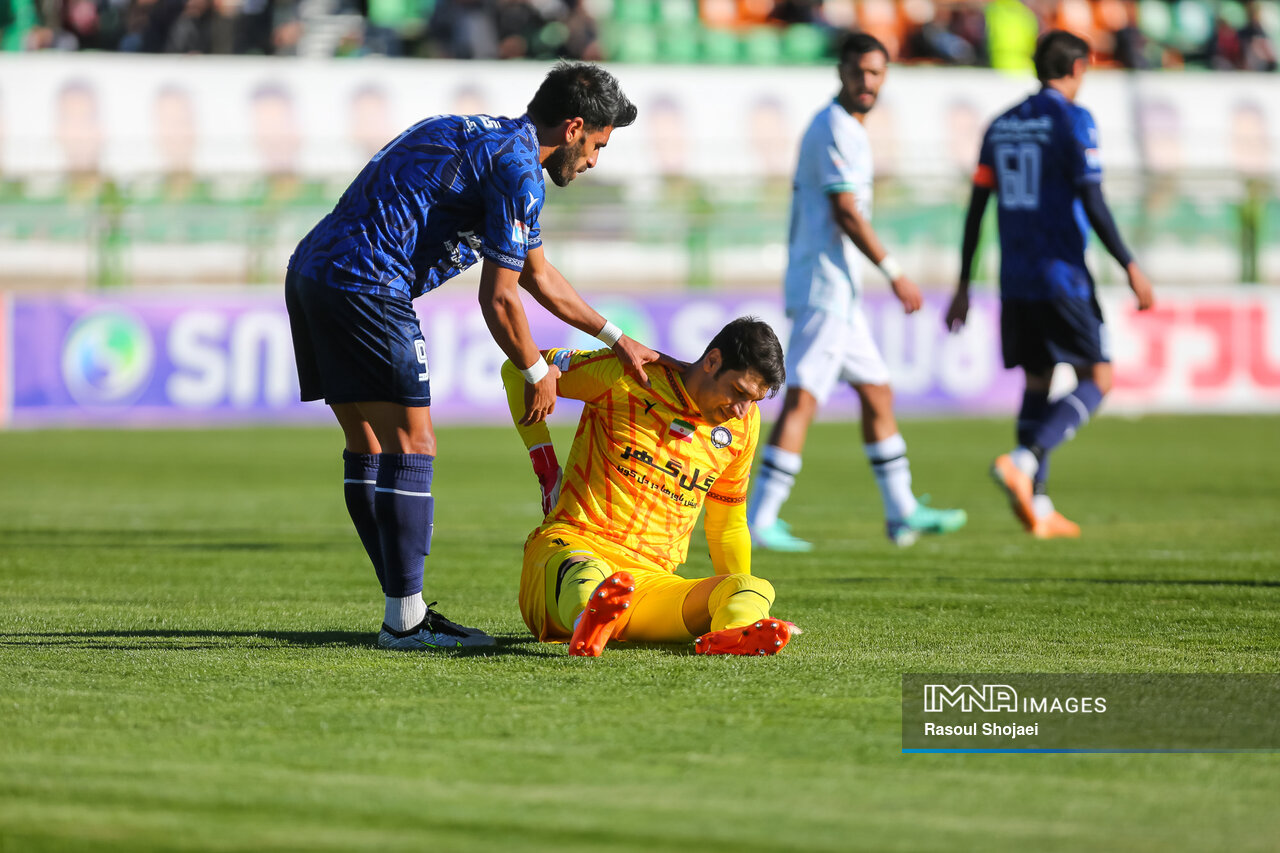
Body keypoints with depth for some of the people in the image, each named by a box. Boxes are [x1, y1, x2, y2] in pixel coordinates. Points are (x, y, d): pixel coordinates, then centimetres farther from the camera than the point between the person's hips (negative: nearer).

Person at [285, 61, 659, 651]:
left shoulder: (481, 138, 24)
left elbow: (538, 274, 33)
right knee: (411, 446, -4)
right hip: (365, 286, -10)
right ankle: (405, 620, -3)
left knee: (368, 448, 13)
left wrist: (617, 340, 36)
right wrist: (537, 371, 8)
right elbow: (498, 298, -8)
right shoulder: (518, 170, -8)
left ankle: (405, 610, 17)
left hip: (310, 271, 10)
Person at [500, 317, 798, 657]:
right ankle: (588, 628, -80)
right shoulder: (627, 377, -2)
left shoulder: (744, 424, 14)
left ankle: (728, 638, -64)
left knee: (758, 589, -26)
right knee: (586, 574, -43)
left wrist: (739, 602, 25)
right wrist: (544, 463, 5)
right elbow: (518, 369, 9)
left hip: (650, 581, 4)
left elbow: (727, 524, 27)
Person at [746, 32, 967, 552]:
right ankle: (759, 521, -17)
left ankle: (902, 512, 23)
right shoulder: (838, 129, -12)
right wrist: (894, 272, -15)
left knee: (877, 394, 16)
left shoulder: (826, 127, 19)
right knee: (802, 400, -14)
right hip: (826, 287, -11)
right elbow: (845, 211, -19)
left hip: (837, 291, 11)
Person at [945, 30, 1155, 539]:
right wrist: (1130, 267, -10)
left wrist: (963, 286, 16)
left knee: (1037, 382, 13)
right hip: (1062, 277, -7)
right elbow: (1091, 202, -14)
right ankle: (1023, 461, -21)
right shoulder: (1072, 120, -6)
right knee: (1097, 379, -1)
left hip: (1015, 282, 7)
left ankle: (1037, 506, 9)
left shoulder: (1001, 126, 13)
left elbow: (976, 207, 12)